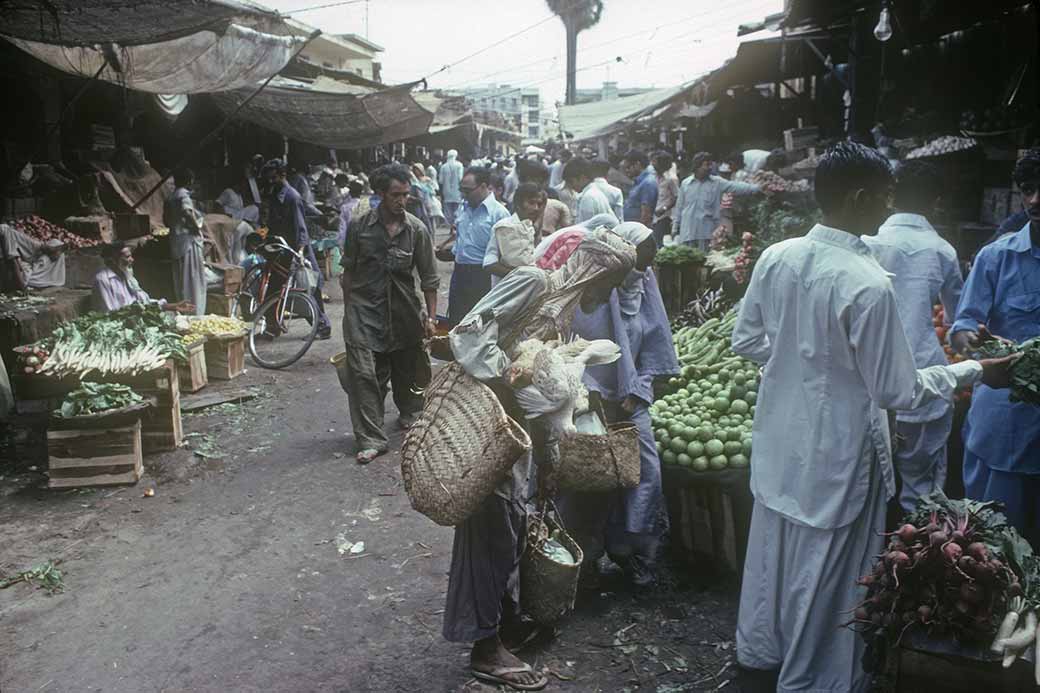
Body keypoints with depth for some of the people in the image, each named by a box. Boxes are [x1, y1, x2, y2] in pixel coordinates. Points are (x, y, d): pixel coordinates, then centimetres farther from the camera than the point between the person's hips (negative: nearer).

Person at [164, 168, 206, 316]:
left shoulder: (170, 198, 13)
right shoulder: (184, 195, -12)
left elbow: (166, 220, 19)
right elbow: (187, 211, -32)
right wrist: (197, 226, -19)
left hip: (176, 244, 8)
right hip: (189, 241, -8)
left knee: (180, 282, 14)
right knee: (193, 281, -5)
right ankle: (195, 314, -4)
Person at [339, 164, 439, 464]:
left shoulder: (417, 230, -4)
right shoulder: (359, 226, -4)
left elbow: (429, 279, 0)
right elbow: (348, 271, 6)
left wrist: (431, 317, -2)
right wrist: (349, 308, 7)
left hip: (404, 310, 1)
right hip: (365, 308, -1)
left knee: (407, 369, 14)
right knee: (363, 374, -9)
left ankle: (409, 415, 42)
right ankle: (371, 439, -3)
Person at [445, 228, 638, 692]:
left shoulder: (567, 309, 14)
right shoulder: (532, 281, -13)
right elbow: (467, 333, -22)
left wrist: (547, 457, 21)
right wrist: (507, 382, -27)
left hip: (518, 426, 9)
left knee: (513, 523, 17)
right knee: (492, 526, -1)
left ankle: (506, 621, 35)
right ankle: (486, 649, 12)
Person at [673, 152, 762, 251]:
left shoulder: (717, 183, 1)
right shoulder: (685, 183, 5)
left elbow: (736, 187, -10)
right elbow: (679, 208, 10)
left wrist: (757, 188, -23)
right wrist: (675, 228, 10)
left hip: (707, 232, -1)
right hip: (687, 232, 1)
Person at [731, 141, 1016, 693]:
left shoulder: (775, 257, -6)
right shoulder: (867, 284, -25)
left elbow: (745, 341, 5)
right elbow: (897, 391, -17)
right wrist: (975, 371, -4)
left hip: (778, 441, 7)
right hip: (835, 456, -6)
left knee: (771, 558, 24)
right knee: (823, 578, 13)